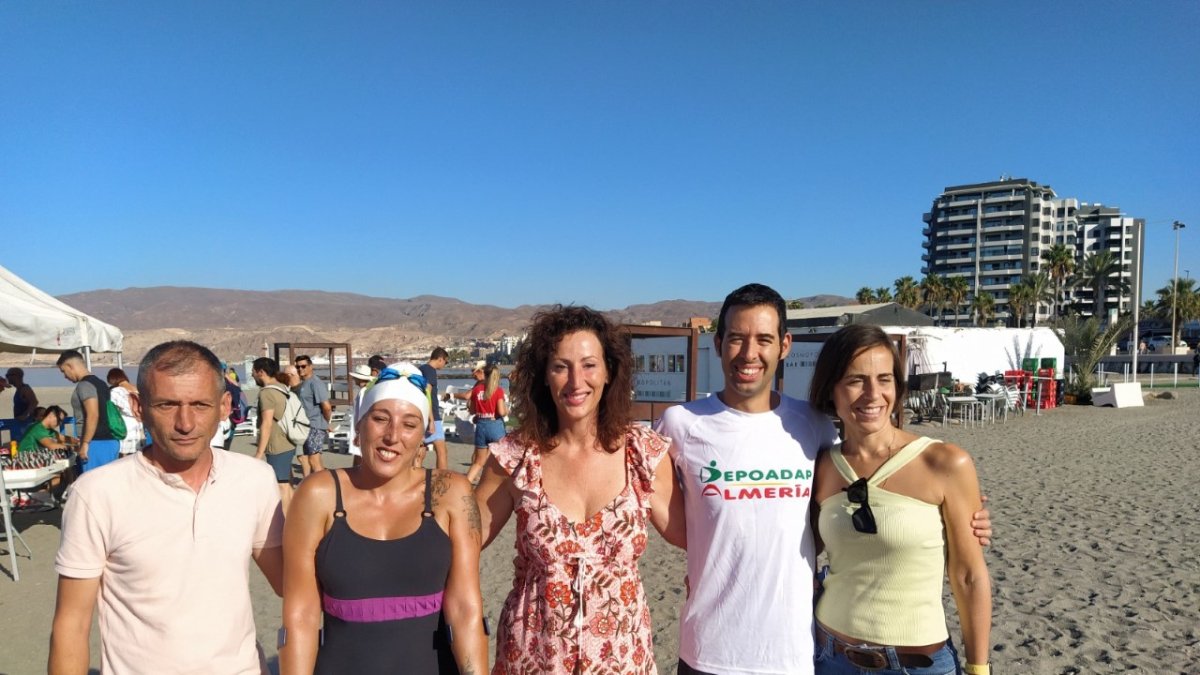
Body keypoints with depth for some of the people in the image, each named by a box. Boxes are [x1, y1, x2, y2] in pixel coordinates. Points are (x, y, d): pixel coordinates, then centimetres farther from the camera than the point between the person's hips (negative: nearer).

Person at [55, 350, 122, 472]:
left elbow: (93, 415, -21)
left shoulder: (84, 385, -11)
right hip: (110, 441, 9)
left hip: (98, 443, -9)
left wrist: (85, 443, -18)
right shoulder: (100, 383, 17)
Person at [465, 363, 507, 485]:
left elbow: (472, 411, 8)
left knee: (479, 461, 14)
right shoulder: (498, 390, -9)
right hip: (495, 426, -4)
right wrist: (507, 410, 6)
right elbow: (501, 412, -15)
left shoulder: (476, 389, 2)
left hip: (481, 426, 4)